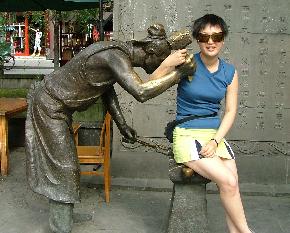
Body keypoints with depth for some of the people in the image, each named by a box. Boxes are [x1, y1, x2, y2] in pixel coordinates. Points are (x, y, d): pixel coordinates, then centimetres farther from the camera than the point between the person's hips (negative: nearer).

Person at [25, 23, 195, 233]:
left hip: (57, 107, 10)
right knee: (63, 169, -3)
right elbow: (141, 92, -40)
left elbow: (107, 90, 11)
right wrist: (179, 72, -32)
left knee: (63, 166, 18)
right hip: (49, 107, -10)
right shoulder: (116, 55, -27)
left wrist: (122, 125, 9)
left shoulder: (120, 51, 2)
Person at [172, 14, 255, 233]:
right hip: (187, 135, -4)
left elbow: (230, 111, 6)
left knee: (232, 187, -13)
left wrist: (215, 141, -7)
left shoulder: (230, 72, 6)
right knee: (228, 182, -18)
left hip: (215, 135, 5)